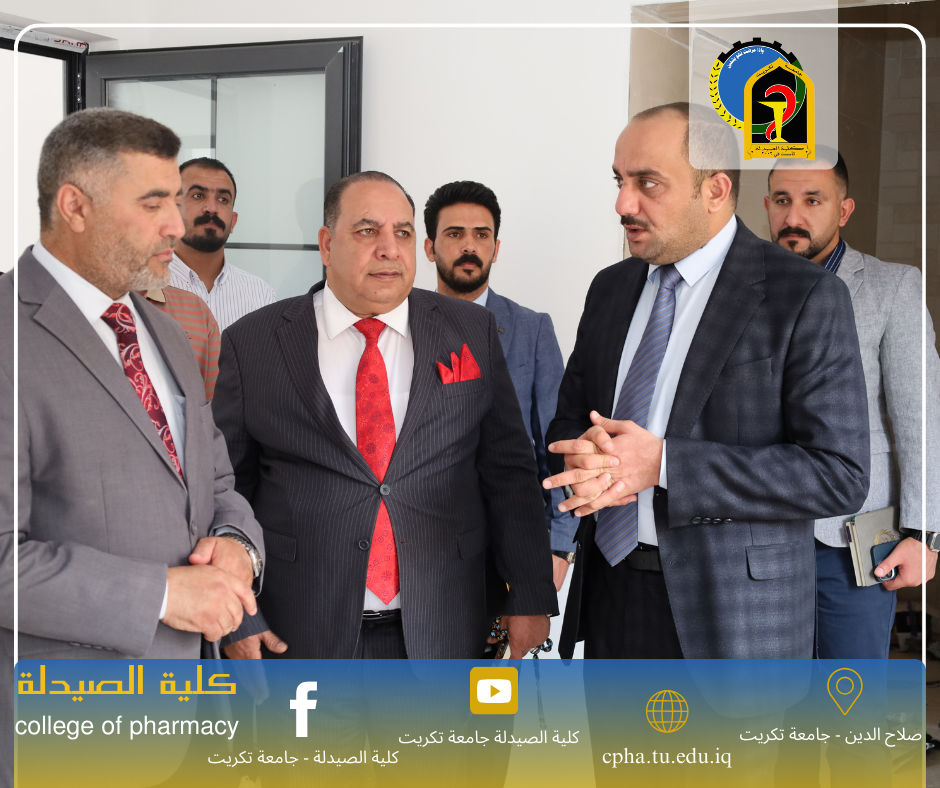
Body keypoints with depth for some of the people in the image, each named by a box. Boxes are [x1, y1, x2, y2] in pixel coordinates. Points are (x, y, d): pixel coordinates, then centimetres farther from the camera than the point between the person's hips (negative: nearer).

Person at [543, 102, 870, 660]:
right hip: (610, 591, 5)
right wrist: (587, 457, -12)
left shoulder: (807, 297, -12)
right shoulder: (612, 288, 7)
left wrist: (662, 464, -23)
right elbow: (569, 419, 13)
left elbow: (840, 475, -16)